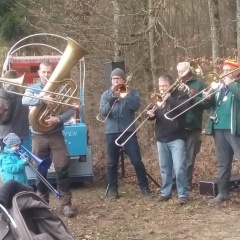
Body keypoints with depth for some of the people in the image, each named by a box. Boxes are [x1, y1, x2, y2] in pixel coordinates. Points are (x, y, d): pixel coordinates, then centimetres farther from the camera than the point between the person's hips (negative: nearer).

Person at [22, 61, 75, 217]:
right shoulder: (32, 89, 6)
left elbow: (71, 109, -3)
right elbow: (25, 101, -16)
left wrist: (58, 119, -20)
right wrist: (42, 99, -32)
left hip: (56, 135, -1)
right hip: (39, 135, 1)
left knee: (62, 168, -6)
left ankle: (66, 203, 0)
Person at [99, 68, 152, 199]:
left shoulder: (132, 92, 6)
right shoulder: (106, 94, 9)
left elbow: (136, 106, -11)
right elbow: (103, 112, -4)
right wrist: (110, 102, -22)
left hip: (128, 131, -1)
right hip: (111, 132, 1)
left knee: (137, 161, -3)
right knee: (112, 163, 6)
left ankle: (144, 187, 8)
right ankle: (112, 188, 16)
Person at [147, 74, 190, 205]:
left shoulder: (181, 95, 0)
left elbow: (184, 107, -19)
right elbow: (153, 114, 12)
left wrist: (169, 99, -20)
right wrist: (150, 114, -12)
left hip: (176, 138, -5)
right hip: (161, 139, 5)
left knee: (179, 168, -11)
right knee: (164, 168, 11)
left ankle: (183, 194, -4)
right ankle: (165, 192, 20)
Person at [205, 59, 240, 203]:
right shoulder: (220, 86, 18)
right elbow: (211, 105, 18)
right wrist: (207, 98, -3)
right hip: (219, 128, 7)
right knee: (222, 162, 12)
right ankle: (223, 192, 18)